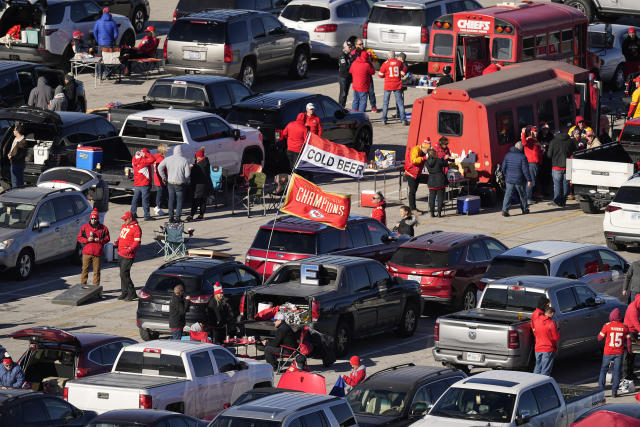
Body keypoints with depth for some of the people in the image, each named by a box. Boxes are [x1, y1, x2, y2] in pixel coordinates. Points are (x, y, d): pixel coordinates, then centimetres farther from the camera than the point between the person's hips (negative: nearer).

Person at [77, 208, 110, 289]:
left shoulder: (103, 228, 5)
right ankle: (83, 285, 9)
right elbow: (79, 238, 6)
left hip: (97, 253, 0)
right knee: (85, 269, 2)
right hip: (87, 252, 0)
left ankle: (96, 287, 10)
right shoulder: (85, 227, 5)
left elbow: (107, 238, 9)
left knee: (96, 271, 3)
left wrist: (100, 240, -10)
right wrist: (87, 240, -12)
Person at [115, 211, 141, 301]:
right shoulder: (124, 226, 15)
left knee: (124, 274, -13)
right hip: (120, 254, 9)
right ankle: (124, 292, 22)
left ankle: (132, 293, -6)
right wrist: (117, 241, 5)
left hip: (128, 256, -9)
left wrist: (129, 250, -28)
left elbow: (137, 242, -16)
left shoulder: (136, 228, -11)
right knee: (123, 274, 13)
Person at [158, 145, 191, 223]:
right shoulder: (184, 161, -12)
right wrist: (185, 180, 7)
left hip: (170, 183, 3)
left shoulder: (168, 159, -3)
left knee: (171, 200, 13)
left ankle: (171, 217, 14)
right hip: (180, 184, -3)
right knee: (179, 200, 7)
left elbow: (160, 168, -3)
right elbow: (187, 173, -13)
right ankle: (177, 217, 3)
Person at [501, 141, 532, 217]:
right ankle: (524, 209, 25)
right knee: (522, 195, 14)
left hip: (509, 179, 3)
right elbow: (525, 170, -12)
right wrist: (528, 180, -6)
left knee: (508, 194, 1)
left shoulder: (508, 155, 2)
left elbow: (503, 167, 7)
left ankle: (505, 210, -12)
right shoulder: (522, 157, -11)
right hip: (519, 180, -3)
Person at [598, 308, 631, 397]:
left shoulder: (607, 326, -10)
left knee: (603, 370, 12)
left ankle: (601, 389, 6)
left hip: (608, 352, -1)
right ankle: (614, 391, 5)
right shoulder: (624, 327, -2)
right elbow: (628, 342, 1)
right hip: (619, 353, 1)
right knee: (617, 371, 8)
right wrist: (629, 352, 13)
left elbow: (599, 338, -3)